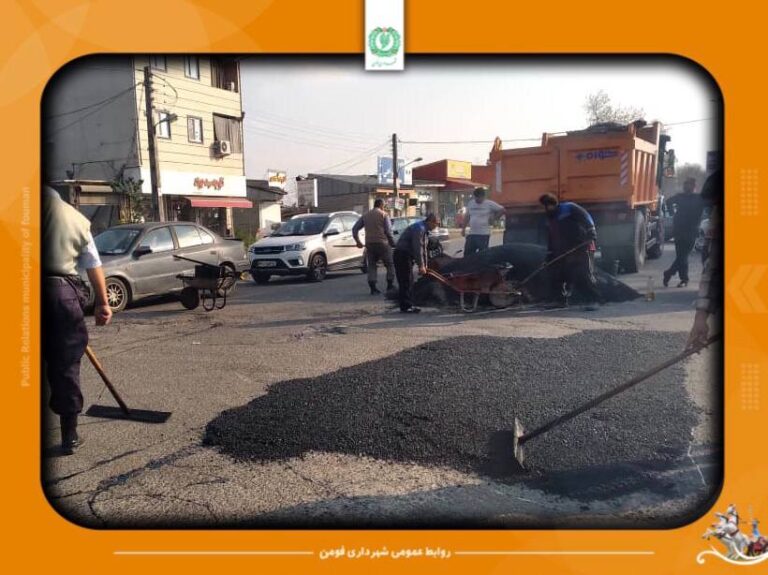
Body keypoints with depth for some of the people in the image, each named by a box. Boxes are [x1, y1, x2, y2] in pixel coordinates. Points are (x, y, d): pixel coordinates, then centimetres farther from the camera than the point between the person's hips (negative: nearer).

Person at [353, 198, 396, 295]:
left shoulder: (365, 216, 14)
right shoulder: (384, 215, 0)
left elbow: (355, 229, 13)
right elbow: (388, 231, -7)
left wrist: (358, 241, 23)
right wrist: (393, 243, 3)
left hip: (369, 244, 4)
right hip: (382, 243, -4)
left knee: (371, 266, 9)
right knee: (390, 264, 9)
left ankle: (373, 288, 3)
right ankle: (390, 286, 8)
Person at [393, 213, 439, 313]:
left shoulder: (424, 230, 15)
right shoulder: (419, 228, -19)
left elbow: (423, 249, 18)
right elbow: (418, 248, -24)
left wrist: (424, 265, 17)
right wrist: (421, 266, -22)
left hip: (408, 256, 11)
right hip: (402, 255, -11)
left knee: (409, 281, 12)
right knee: (405, 282, -9)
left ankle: (408, 305, 17)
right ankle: (406, 306, -5)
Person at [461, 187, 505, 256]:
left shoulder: (489, 204, -5)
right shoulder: (470, 203, 10)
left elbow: (502, 210, -3)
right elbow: (466, 217, 18)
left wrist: (493, 218, -4)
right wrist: (463, 228, 12)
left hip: (484, 234, -5)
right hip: (471, 234, 5)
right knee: (467, 254, 6)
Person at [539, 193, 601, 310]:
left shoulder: (569, 208, -3)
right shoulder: (551, 218, 22)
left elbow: (586, 218, -12)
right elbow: (552, 238, 27)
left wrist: (591, 232, -24)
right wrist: (550, 254, 22)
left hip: (582, 248, -9)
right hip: (564, 252, 9)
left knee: (585, 274, -13)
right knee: (558, 275, 7)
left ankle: (593, 300, -9)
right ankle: (562, 300, 19)